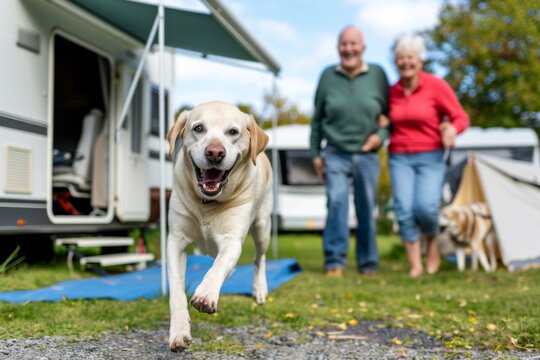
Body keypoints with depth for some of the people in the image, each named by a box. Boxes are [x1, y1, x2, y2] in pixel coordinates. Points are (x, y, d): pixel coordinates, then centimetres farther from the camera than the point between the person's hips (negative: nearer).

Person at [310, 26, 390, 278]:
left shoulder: (377, 75, 2)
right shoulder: (328, 76, 3)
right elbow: (317, 118, 9)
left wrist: (381, 134, -8)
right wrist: (315, 154, 7)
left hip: (367, 156, 1)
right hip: (336, 154, -1)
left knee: (366, 211, 5)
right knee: (337, 202, -17)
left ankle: (368, 265, 18)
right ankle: (334, 262, -10)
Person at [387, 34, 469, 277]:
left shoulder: (436, 86, -5)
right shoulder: (392, 92, 8)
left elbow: (461, 117, -4)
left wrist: (452, 128, -25)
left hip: (430, 158, -3)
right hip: (399, 158, 3)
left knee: (425, 207, -20)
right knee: (404, 210, -12)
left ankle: (433, 245, 11)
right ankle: (415, 265, -1)